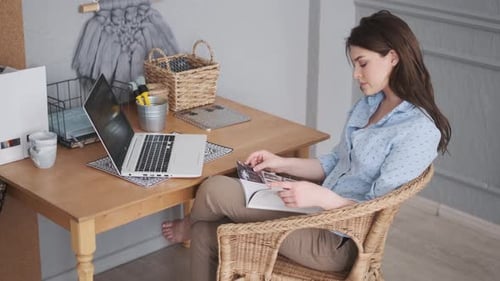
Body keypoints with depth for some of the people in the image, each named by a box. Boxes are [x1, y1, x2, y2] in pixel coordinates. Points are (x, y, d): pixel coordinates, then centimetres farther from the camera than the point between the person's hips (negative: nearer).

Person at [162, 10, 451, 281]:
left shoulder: (419, 130, -20)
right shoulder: (368, 105, 9)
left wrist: (321, 197, -34)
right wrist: (282, 163, 4)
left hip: (336, 240, -9)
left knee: (215, 189, -7)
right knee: (206, 234, 2)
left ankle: (190, 225, 29)